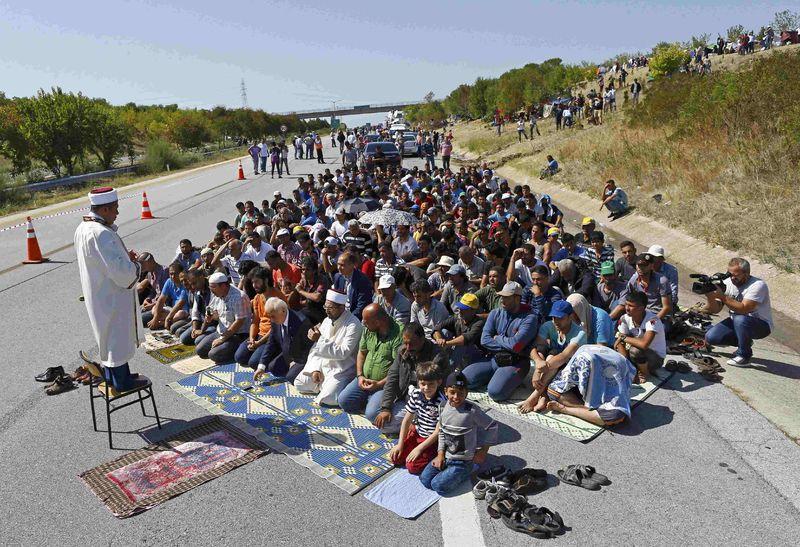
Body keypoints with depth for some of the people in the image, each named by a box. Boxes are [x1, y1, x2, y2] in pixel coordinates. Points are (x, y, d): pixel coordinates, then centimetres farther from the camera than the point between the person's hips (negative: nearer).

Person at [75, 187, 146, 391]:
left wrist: (125, 257, 6)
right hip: (112, 296, -10)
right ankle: (121, 381, 19)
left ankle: (110, 375, 36)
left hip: (96, 294, 10)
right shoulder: (101, 234, -28)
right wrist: (139, 265, -10)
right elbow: (121, 270, -29)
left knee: (107, 334, 22)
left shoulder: (83, 228, 3)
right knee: (118, 336, 5)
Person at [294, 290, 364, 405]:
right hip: (323, 365, 7)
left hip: (341, 371, -7)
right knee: (300, 384, 3)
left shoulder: (353, 325, -19)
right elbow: (316, 348, 7)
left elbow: (342, 353, -25)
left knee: (327, 398, -23)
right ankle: (323, 384, 19)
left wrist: (320, 339, -27)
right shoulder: (327, 320, 5)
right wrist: (315, 369, -8)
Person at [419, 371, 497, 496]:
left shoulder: (472, 410, -22)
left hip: (463, 461, -6)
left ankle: (465, 473, 6)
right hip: (445, 456, 6)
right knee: (425, 479, -4)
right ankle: (447, 470, 17)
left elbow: (492, 426, -11)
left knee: (439, 486, -16)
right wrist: (440, 454, -1)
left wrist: (483, 451, -6)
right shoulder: (443, 407, -4)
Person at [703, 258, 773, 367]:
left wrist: (722, 296, -36)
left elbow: (743, 309, -34)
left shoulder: (757, 285, -22)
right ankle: (745, 343, 14)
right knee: (711, 337, -12)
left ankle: (744, 356, -14)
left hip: (761, 325, -6)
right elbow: (715, 310, -7)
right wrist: (711, 297, -28)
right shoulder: (727, 283, -5)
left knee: (740, 319, -37)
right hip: (736, 322, 6)